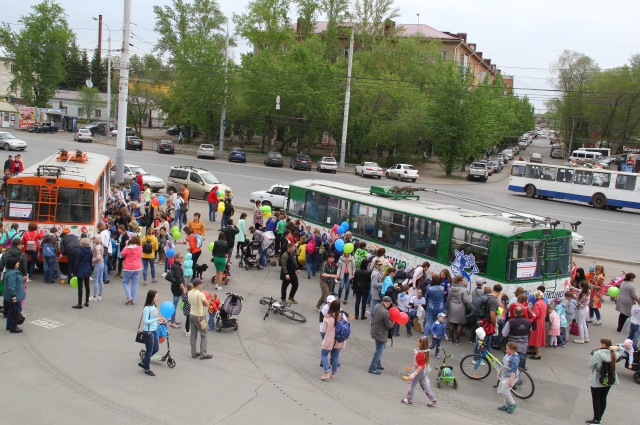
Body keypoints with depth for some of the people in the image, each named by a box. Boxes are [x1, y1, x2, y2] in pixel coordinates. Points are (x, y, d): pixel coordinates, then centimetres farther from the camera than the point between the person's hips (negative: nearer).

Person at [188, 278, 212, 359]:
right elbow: (207, 305, -14)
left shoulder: (189, 293, 0)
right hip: (199, 316, -7)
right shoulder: (200, 294, -21)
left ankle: (194, 353, 19)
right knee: (203, 335, 4)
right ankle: (203, 354, 6)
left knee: (193, 334, 13)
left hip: (191, 315, 7)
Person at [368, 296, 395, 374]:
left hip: (375, 331, 9)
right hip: (381, 334, -9)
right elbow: (388, 326, -19)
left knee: (380, 349, 24)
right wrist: (393, 323, 1)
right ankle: (372, 368, 13)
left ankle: (378, 364, 35)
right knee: (379, 351, 4)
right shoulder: (385, 312, -30)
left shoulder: (377, 306, -6)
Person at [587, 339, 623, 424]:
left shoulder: (597, 354, -22)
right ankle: (600, 417, 26)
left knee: (596, 400, 6)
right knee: (603, 399, 16)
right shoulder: (613, 354, -5)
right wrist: (616, 347, -5)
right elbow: (621, 350, 16)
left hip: (596, 381, -6)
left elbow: (590, 365, -15)